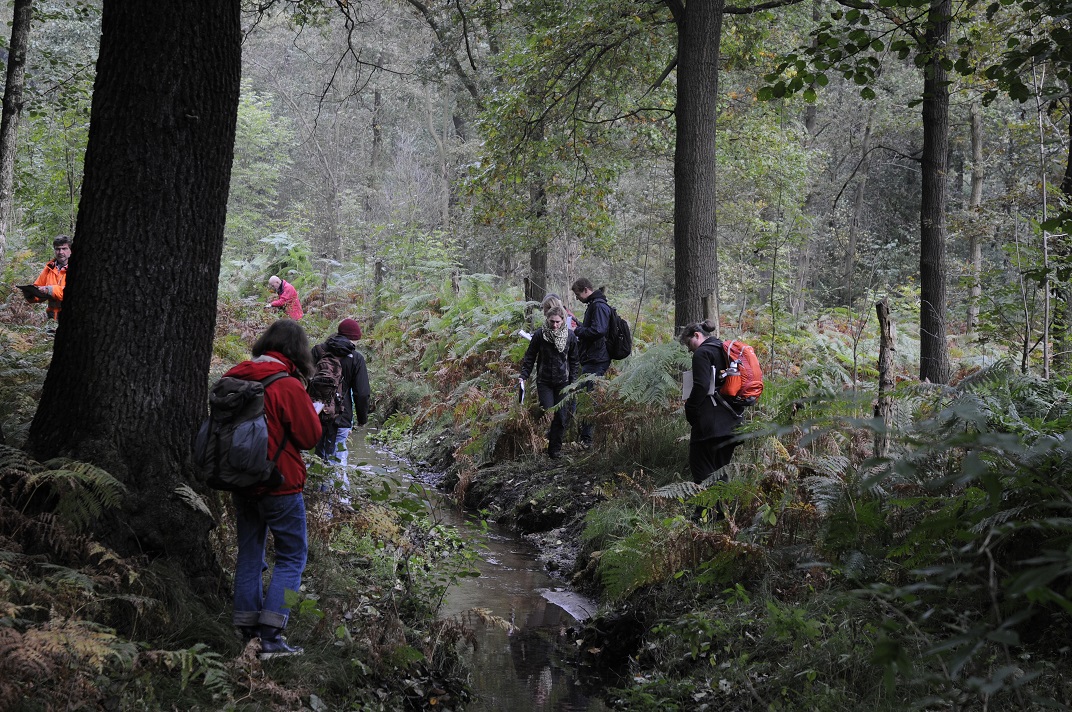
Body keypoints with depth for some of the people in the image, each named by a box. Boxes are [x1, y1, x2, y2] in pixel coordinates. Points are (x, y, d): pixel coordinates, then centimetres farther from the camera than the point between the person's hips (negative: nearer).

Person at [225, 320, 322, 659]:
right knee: (292, 556, 3)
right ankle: (270, 638, -5)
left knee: (249, 554, 16)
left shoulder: (235, 377, 2)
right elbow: (310, 437, -10)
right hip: (280, 484, -6)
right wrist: (311, 411, 7)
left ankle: (246, 631, 19)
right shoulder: (288, 386, -17)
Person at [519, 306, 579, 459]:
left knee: (561, 417, 1)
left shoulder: (570, 336, -3)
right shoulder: (540, 335, -7)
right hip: (544, 382, -1)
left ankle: (555, 449, 12)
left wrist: (573, 382, 1)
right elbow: (530, 357, 1)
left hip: (563, 382, 1)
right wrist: (524, 376, -7)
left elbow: (575, 361, 6)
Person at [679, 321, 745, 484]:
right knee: (721, 467, 13)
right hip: (731, 420, 9)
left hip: (710, 421, -9)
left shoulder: (702, 353, -8)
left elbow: (701, 386, -19)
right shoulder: (725, 351, 19)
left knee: (701, 470, -7)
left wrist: (690, 410, -8)